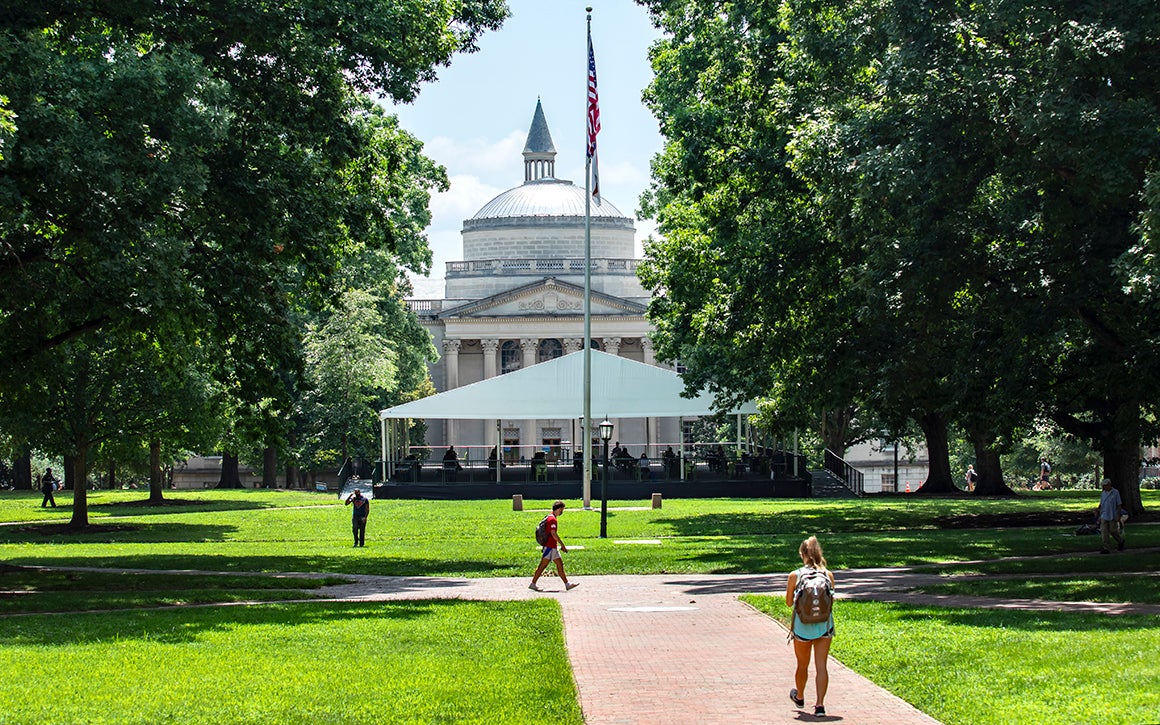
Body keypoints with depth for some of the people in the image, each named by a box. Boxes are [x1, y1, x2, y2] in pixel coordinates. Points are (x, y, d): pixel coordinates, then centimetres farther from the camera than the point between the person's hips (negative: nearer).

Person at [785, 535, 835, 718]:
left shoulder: (795, 575, -8)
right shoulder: (828, 575, -3)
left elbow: (789, 602, -1)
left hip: (802, 625, -1)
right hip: (824, 624, 1)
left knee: (802, 665, 17)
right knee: (821, 666, 2)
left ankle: (799, 697, 39)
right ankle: (820, 704, -6)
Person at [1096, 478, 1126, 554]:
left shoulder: (1115, 493, -6)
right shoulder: (1103, 493, 9)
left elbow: (1119, 505, -6)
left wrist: (1118, 516, -12)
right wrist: (1098, 510, 0)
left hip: (1112, 516, -4)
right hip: (1104, 516, 4)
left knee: (1113, 531, 3)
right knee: (1104, 532, -4)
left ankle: (1121, 541, 32)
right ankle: (1106, 548, -1)